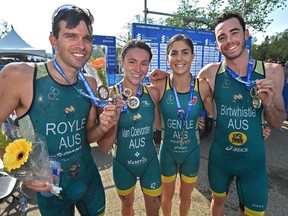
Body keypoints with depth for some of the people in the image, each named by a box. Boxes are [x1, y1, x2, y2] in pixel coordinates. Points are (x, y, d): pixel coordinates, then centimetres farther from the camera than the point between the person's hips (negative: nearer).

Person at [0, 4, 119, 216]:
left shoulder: (91, 84, -7)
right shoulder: (18, 75, -20)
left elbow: (88, 136, 1)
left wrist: (102, 127, -19)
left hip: (90, 180, 4)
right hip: (50, 189, -3)